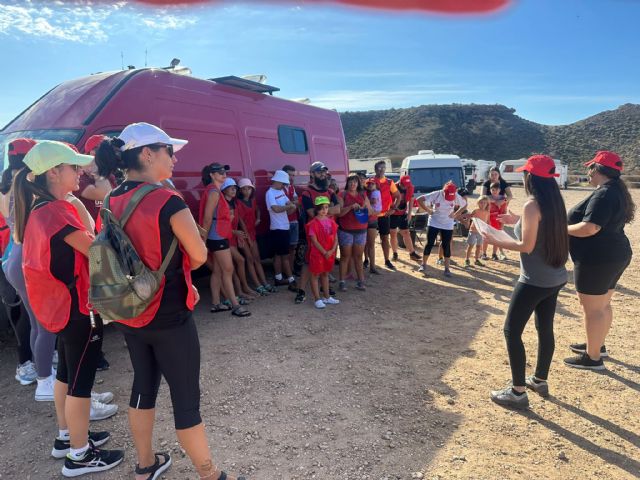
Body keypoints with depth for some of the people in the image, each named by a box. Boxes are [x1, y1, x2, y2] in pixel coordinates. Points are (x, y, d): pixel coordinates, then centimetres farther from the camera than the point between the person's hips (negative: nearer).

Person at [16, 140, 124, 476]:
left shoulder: (38, 209, 8)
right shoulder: (57, 210, -22)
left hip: (60, 304, 10)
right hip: (77, 307, -10)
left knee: (66, 373, 21)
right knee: (81, 382, 2)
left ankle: (66, 436, 37)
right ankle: (79, 455, 16)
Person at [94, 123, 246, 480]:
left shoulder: (113, 203, 1)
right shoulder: (167, 200, -20)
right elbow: (199, 255, -13)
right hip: (169, 316, -7)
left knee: (144, 385, 22)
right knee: (186, 397, 6)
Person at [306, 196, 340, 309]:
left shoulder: (331, 221, 4)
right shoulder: (314, 223, -14)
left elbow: (335, 238, 4)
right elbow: (314, 241, -16)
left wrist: (332, 251, -10)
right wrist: (324, 252, -15)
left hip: (330, 253, 6)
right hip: (317, 253, -6)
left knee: (325, 274, 18)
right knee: (315, 275, 4)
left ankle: (327, 297, 29)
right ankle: (317, 299, 11)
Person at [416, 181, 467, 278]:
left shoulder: (456, 197, -12)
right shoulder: (436, 194, -18)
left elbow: (464, 204, 6)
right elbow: (419, 200, -15)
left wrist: (455, 214, -4)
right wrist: (428, 210, -13)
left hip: (448, 225, 1)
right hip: (434, 223, -1)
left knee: (446, 246, 2)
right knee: (430, 244, -1)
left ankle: (447, 268, 10)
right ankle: (423, 265, 12)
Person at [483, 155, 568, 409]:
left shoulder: (532, 205, -19)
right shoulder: (554, 201, 6)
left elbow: (527, 246, -20)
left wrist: (495, 241, -9)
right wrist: (517, 221, 19)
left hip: (535, 281, -9)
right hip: (555, 278, 9)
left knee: (512, 331, 1)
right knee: (545, 329, 19)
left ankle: (518, 392, 7)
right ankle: (540, 380, 34)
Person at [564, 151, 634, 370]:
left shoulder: (603, 194, -22)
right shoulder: (617, 191, 12)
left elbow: (589, 228, -29)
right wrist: (570, 224, 15)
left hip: (597, 259, -11)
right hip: (613, 255, 11)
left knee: (593, 309, -1)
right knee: (602, 305, 21)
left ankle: (592, 358, 9)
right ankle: (597, 345, 36)